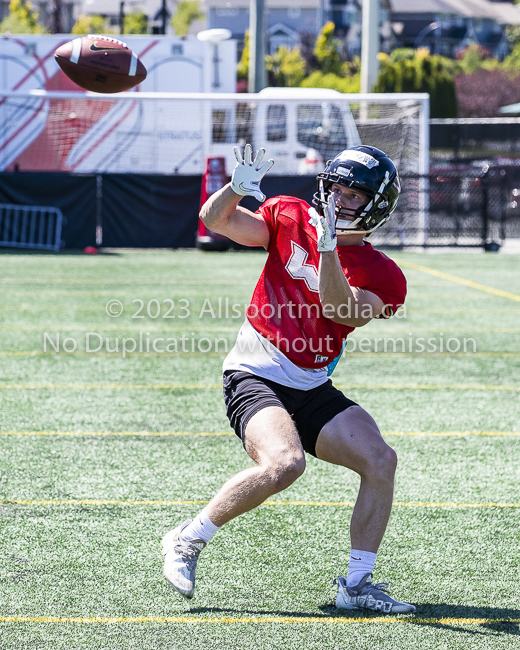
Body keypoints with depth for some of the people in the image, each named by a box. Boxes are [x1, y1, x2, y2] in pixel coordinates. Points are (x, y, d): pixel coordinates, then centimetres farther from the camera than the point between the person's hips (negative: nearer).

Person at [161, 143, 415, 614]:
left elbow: (341, 312, -18)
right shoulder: (291, 219, 3)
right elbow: (215, 220, 1)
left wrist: (327, 248, -30)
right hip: (255, 377, -3)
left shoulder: (380, 275, 0)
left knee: (380, 460, -15)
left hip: (313, 390, 3)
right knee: (284, 463, -30)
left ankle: (356, 584, -2)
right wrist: (238, 188, -19)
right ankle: (187, 541, -13)